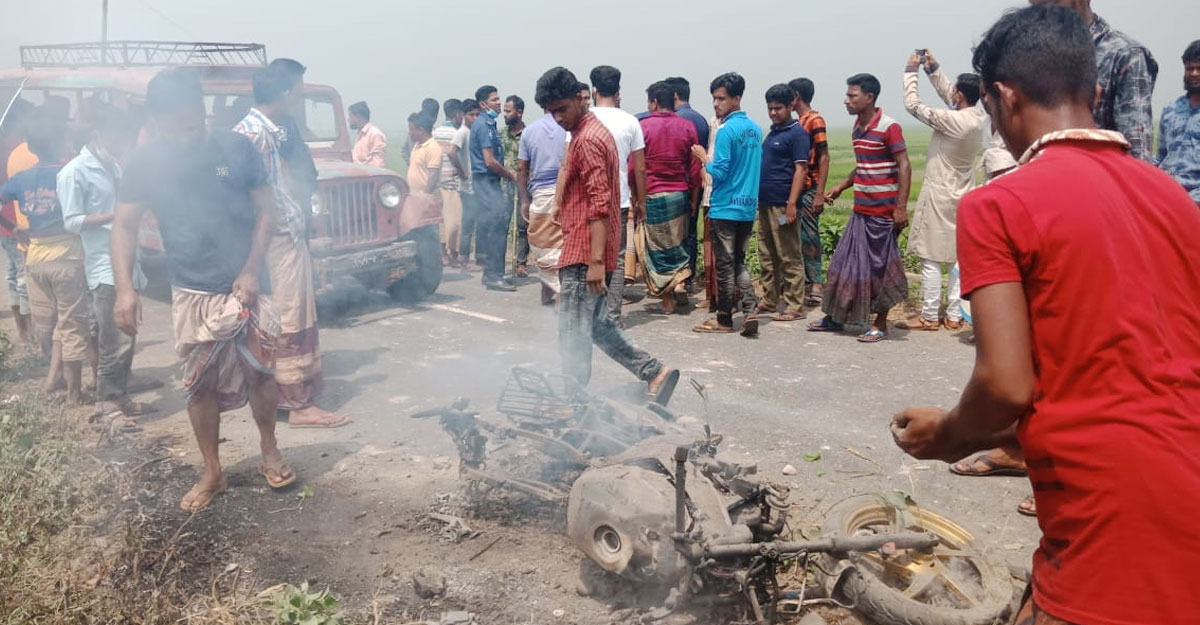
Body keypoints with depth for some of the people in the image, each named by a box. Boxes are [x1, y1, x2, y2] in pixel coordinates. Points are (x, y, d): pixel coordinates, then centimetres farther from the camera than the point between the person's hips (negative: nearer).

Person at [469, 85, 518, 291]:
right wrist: (511, 175, -7)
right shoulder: (483, 126, -13)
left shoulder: (490, 125, 17)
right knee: (497, 225, -12)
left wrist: (508, 173, 12)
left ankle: (492, 273, 17)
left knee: (489, 226, 11)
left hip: (490, 181, 10)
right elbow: (490, 161, -18)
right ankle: (493, 276, -12)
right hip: (485, 180, -10)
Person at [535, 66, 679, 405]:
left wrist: (596, 261, -25)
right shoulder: (594, 130, 17)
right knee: (596, 323, 16)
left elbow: (599, 205, -22)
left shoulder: (587, 140, -15)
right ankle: (655, 372, 16)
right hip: (587, 252, 10)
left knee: (573, 334, -2)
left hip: (582, 255, -10)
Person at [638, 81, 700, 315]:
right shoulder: (687, 127, 3)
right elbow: (695, 169, 3)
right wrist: (694, 200, 10)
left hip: (652, 196, -3)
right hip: (680, 194, 3)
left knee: (657, 247, 7)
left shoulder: (644, 126, -7)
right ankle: (680, 280, 4)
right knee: (678, 242, 20)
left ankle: (667, 299, 9)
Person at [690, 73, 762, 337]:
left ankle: (724, 319, 12)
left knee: (725, 265, 3)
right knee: (739, 262, 14)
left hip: (725, 208, -7)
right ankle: (750, 312, 1)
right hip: (749, 207, 7)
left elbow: (719, 171, -16)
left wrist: (704, 158, -1)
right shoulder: (755, 129, 9)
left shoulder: (727, 130, -15)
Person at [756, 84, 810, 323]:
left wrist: (792, 204, -21)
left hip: (783, 205, -8)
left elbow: (801, 169, -14)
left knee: (789, 257, -3)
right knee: (767, 256, 13)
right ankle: (770, 299, 23)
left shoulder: (797, 133, -8)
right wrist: (758, 197, 16)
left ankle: (794, 306, 1)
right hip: (765, 203, 9)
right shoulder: (773, 132, 16)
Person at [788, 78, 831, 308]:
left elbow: (824, 157, -13)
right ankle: (806, 283, 16)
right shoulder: (799, 122, 15)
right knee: (800, 237, 10)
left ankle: (816, 285, -1)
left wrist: (820, 193, -19)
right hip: (796, 189, 8)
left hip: (808, 190, -8)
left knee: (809, 237, -5)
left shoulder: (815, 120, -9)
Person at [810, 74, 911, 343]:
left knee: (880, 267, 0)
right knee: (847, 261, 10)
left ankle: (880, 324, 10)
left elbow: (904, 167, -15)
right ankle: (835, 317, 20)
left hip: (883, 211, -8)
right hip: (861, 209, 8)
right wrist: (841, 187, 14)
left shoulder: (889, 127, -12)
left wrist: (901, 207, -21)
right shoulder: (858, 127, 12)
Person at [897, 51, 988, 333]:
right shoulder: (979, 118, 0)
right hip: (962, 196, 8)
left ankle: (929, 317, 4)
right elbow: (947, 94, 14)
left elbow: (913, 104, -14)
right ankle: (954, 316, 16)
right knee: (960, 258, 11)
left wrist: (912, 70, -4)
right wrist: (933, 67, 12)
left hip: (940, 196, -8)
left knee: (931, 259, -1)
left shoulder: (952, 121, -22)